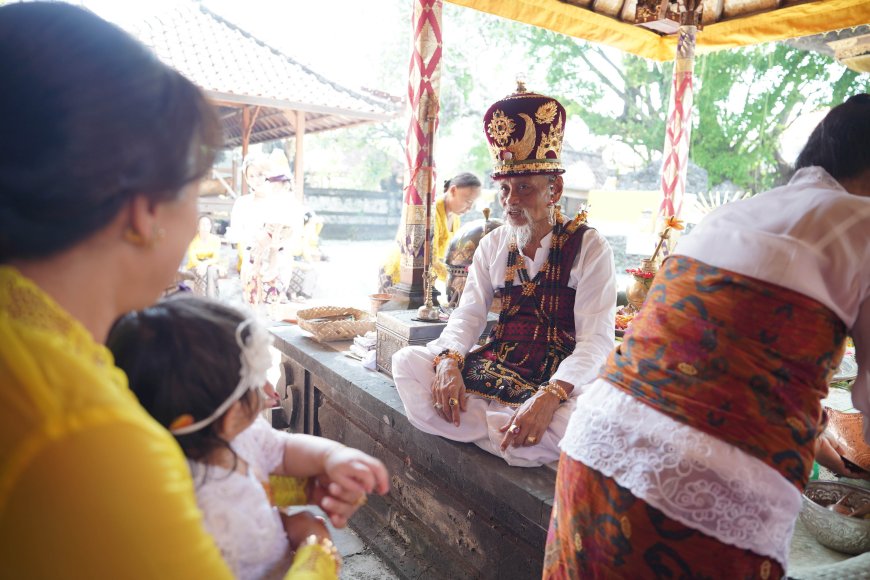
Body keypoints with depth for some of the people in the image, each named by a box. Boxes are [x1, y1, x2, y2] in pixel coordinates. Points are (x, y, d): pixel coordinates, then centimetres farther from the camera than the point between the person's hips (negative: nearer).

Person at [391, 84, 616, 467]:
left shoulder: (589, 247, -6)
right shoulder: (493, 245, 9)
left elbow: (596, 339, -14)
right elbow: (469, 313, 2)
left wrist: (550, 396, -32)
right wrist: (449, 361, -21)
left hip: (560, 379, -4)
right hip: (495, 370, 5)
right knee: (407, 360, -15)